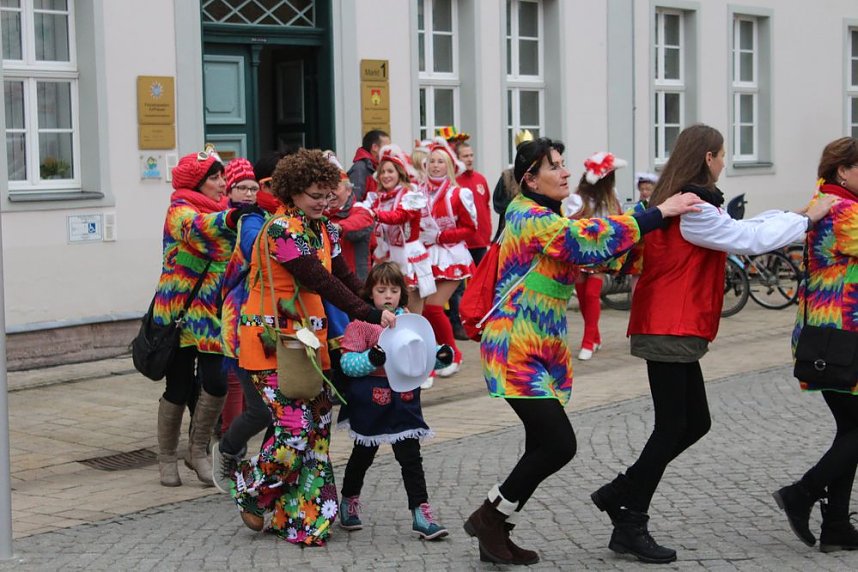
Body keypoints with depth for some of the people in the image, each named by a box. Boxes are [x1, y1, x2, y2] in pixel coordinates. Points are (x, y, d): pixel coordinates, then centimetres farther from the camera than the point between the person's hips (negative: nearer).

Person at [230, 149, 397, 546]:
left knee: (317, 426, 5)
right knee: (294, 427, -13)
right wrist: (370, 316, -23)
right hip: (271, 340, -8)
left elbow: (343, 277, 11)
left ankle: (302, 518, 14)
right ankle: (251, 491, 14)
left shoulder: (323, 229, 12)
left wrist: (379, 311, -2)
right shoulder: (282, 229, -16)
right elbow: (321, 282, -21)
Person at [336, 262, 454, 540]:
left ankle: (421, 512, 3)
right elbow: (347, 362, -12)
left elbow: (424, 353, 9)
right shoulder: (361, 322, -8)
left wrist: (441, 356, -12)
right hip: (370, 401, -2)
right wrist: (371, 359, -30)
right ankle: (349, 502, 34)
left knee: (411, 457, 1)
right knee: (363, 454, 14)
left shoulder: (410, 320, 5)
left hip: (404, 399, 3)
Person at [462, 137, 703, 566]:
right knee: (559, 444, -13)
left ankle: (494, 529, 16)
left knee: (543, 448, 7)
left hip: (541, 352, 10)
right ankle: (491, 517, 3)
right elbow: (589, 239, -28)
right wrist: (659, 213, -26)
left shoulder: (544, 218, 17)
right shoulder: (532, 218, -15)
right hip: (517, 352, -10)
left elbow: (586, 249, 13)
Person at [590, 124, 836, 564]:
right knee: (672, 427, -4)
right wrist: (806, 219, -1)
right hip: (672, 330, -10)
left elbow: (734, 231, 20)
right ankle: (630, 526, 2)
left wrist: (792, 216, 18)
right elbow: (749, 239, -13)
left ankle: (619, 495, 18)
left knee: (695, 422, 14)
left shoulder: (674, 202, 14)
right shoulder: (694, 210, -16)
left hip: (671, 330, 10)